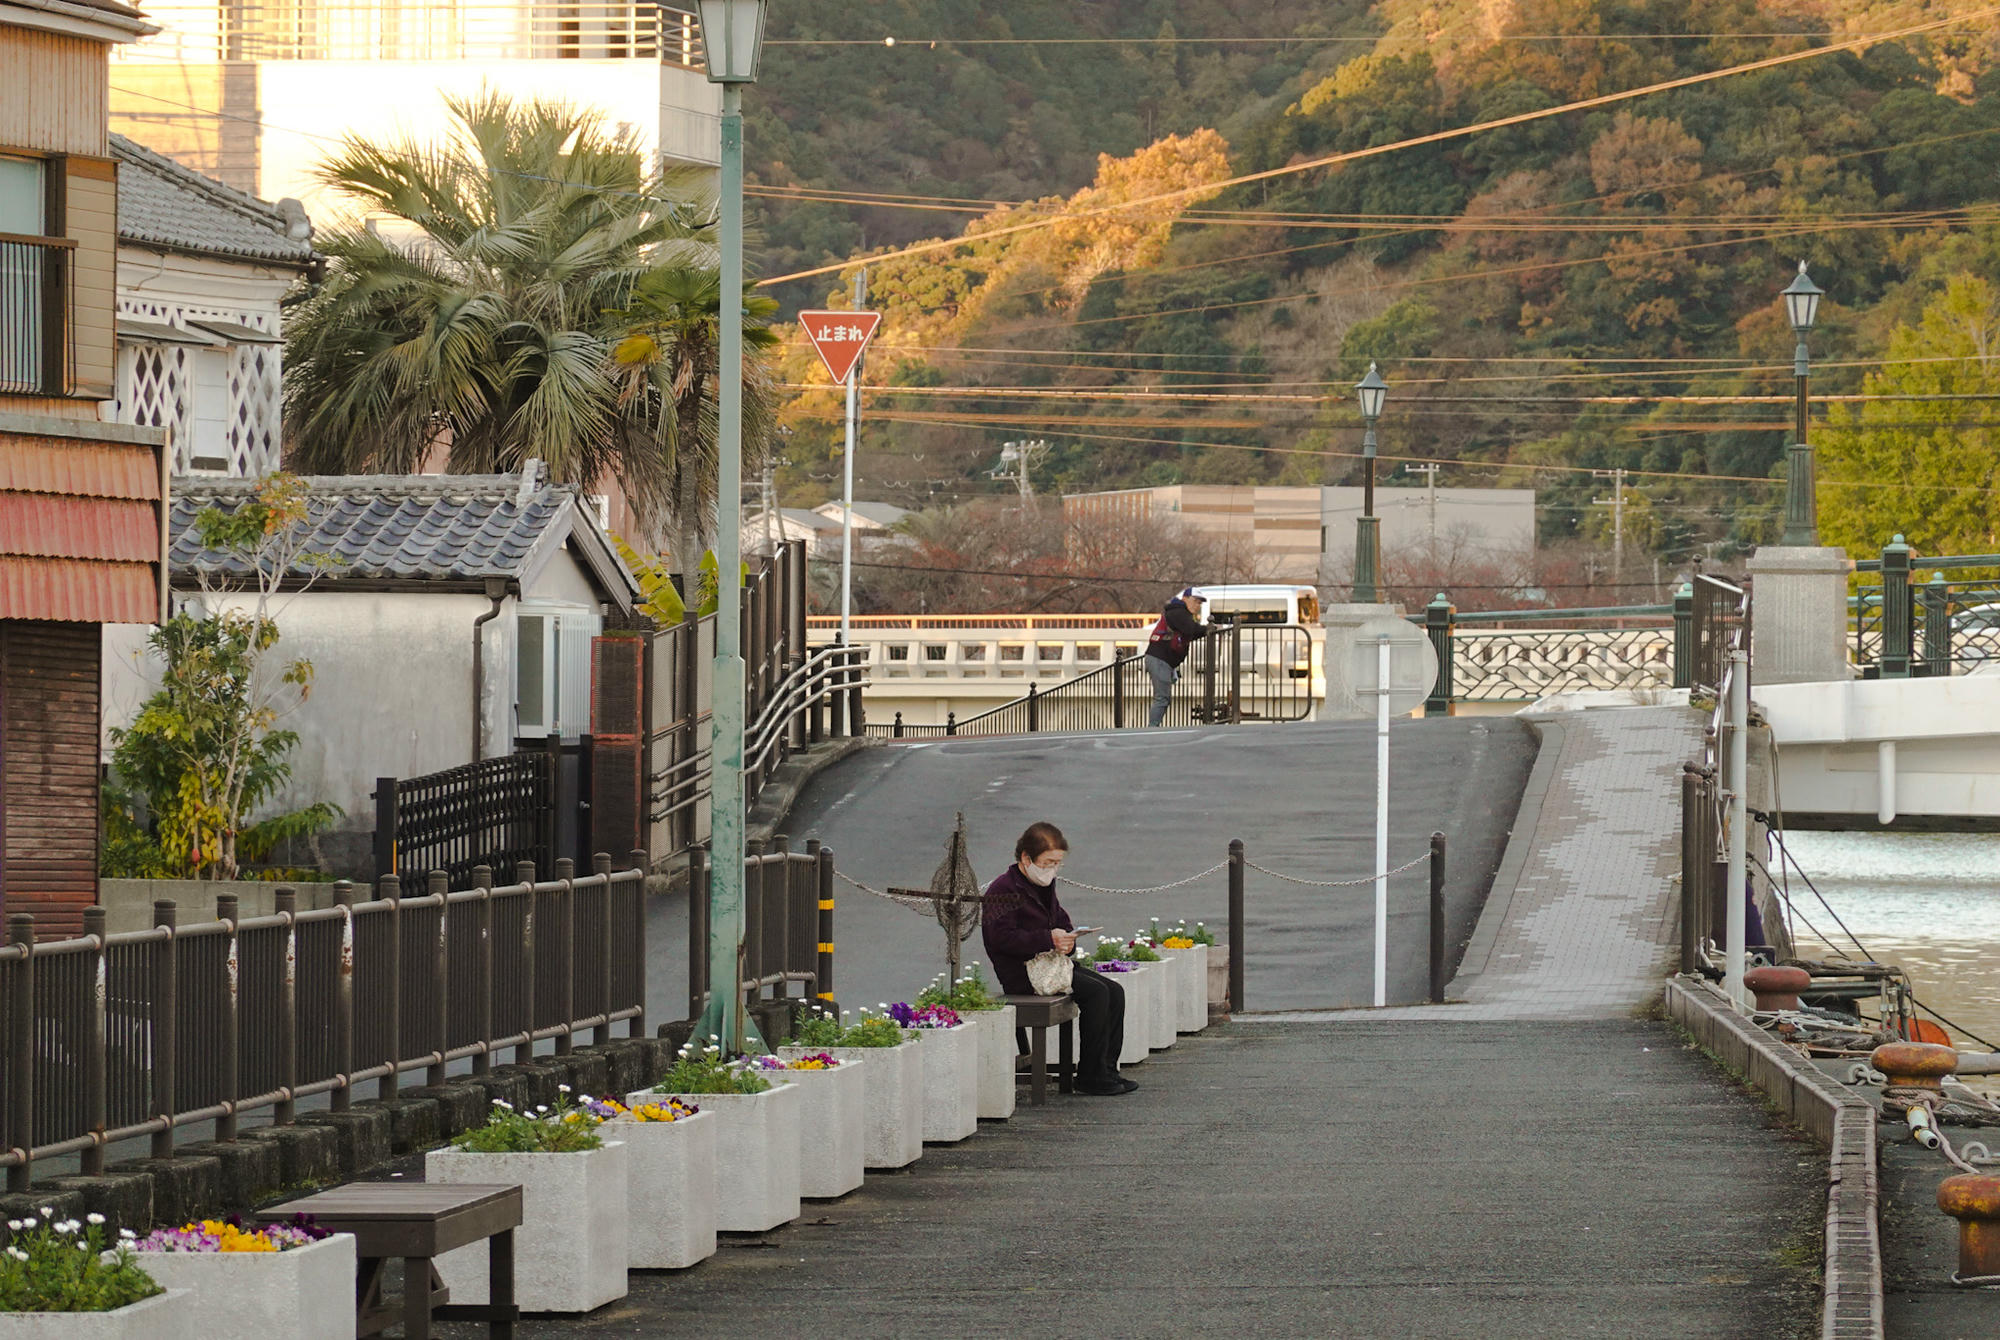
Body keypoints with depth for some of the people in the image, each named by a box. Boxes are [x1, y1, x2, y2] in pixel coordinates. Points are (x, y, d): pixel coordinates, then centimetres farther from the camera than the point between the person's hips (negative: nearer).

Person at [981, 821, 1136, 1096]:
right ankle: (1090, 1077, -18)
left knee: (1114, 991, -4)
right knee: (1095, 992, -23)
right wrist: (1049, 940, -26)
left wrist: (1068, 940, 0)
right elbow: (1002, 937, -21)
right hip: (1021, 974, -9)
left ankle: (1106, 1070, -4)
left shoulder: (1045, 888, 19)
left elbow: (1063, 923, 26)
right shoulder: (1003, 891, -10)